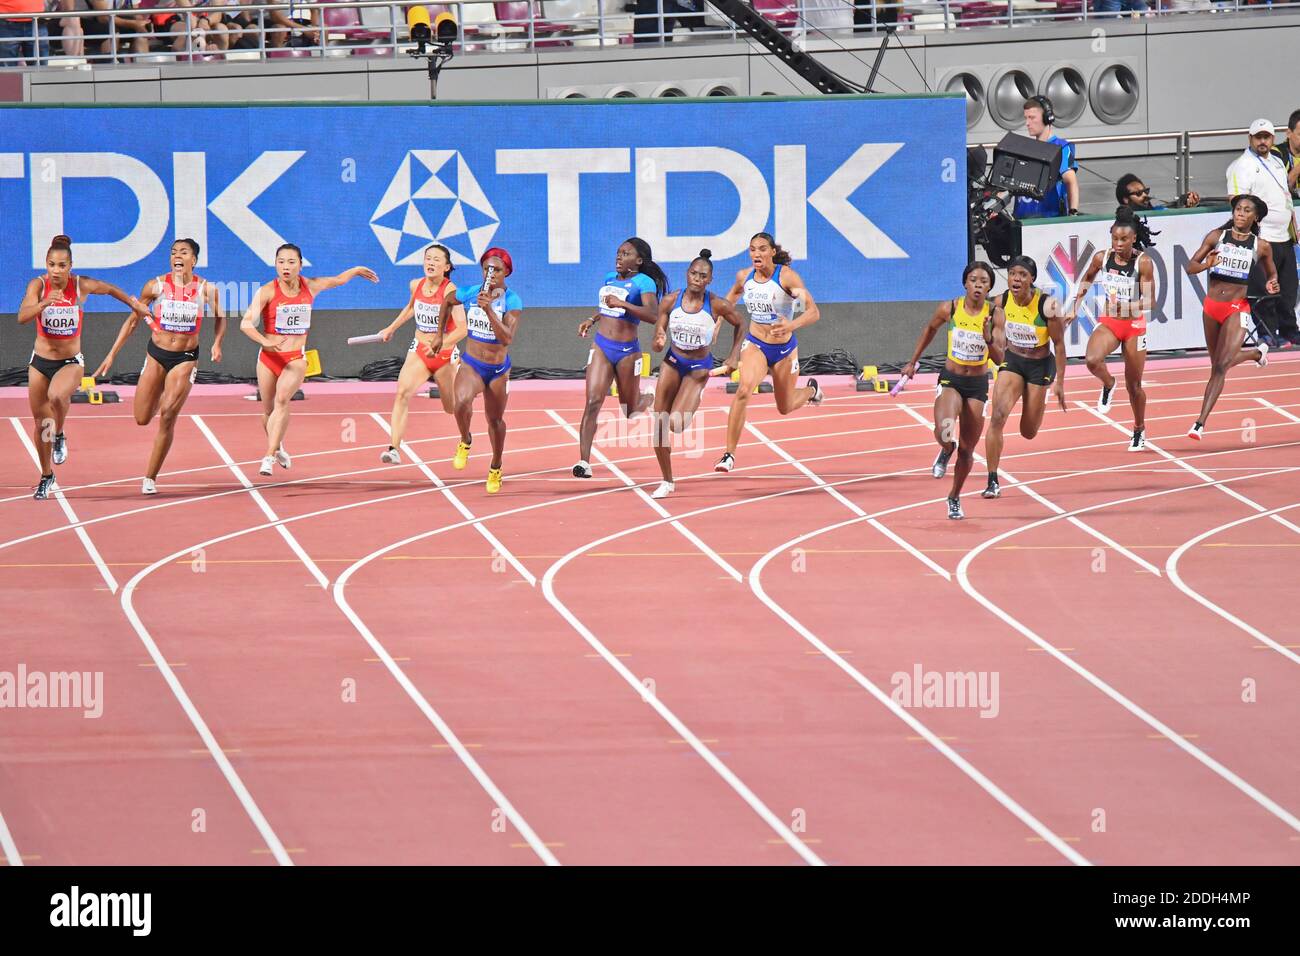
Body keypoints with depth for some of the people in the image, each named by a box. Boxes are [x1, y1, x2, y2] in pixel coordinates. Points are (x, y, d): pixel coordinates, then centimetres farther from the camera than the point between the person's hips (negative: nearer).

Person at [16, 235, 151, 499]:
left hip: (71, 362, -2)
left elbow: (109, 289, 10)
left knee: (57, 396, -34)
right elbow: (22, 317, -29)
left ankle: (60, 437, -3)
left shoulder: (82, 285, -12)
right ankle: (47, 478, 30)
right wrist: (45, 303, -45)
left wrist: (133, 303, 22)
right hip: (40, 362, 2)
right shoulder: (38, 285, -13)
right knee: (40, 423, 8)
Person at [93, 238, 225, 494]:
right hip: (156, 354, 2)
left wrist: (217, 343, -7)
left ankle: (150, 478, -2)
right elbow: (132, 321, 3)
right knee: (142, 419, 3)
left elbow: (219, 317, 12)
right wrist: (112, 354, 0)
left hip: (186, 358, -2)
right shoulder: (156, 286, -7)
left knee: (167, 417, -12)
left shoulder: (206, 289, -7)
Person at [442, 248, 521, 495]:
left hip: (498, 369, 0)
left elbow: (507, 339, -27)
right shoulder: (469, 294, -7)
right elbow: (447, 300, 17)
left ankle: (496, 468, 37)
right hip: (471, 365, 0)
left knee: (495, 420, 13)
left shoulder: (512, 301, -15)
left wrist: (489, 310, -37)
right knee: (462, 403, -30)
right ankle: (465, 442, 0)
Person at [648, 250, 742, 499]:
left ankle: (690, 407, 21)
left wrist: (734, 357, 0)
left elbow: (739, 324, 4)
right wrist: (659, 342, -30)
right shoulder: (671, 302, -11)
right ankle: (667, 482, 14)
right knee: (660, 424, -2)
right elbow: (657, 345, -7)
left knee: (676, 425, -18)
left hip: (698, 368, -3)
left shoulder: (717, 305, -16)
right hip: (672, 362, 3)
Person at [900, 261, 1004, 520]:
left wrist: (988, 338, -34)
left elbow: (999, 358, -14)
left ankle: (954, 498, 31)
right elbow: (930, 329, 11)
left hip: (978, 385, 1)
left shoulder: (994, 314, -12)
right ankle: (946, 451, 12)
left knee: (967, 449, 8)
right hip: (950, 380, -1)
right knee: (944, 433, -27)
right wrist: (913, 362, 17)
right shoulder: (949, 308, -10)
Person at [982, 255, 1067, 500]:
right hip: (1012, 361, 2)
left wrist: (1059, 383, -9)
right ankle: (992, 481, -13)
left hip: (1040, 365, -2)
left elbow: (1059, 344, -13)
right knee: (997, 417, -18)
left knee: (1028, 433, 10)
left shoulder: (1048, 305, -23)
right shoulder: (1002, 301, -13)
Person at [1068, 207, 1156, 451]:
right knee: (1092, 360, -29)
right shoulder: (1102, 258, -6)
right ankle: (1108, 384, 6)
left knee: (1133, 384, 8)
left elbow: (1149, 301, -17)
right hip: (1108, 322, 2)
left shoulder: (1143, 262, -16)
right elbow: (1087, 279, 16)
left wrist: (1123, 306, -32)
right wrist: (1075, 307, 15)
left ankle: (1139, 429, 30)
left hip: (1134, 323, -2)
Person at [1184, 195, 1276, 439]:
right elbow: (1190, 267, 1)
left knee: (1222, 365, -17)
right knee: (1216, 365, 18)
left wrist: (1270, 285, -6)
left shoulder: (1260, 246, 1)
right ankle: (1257, 352, 51)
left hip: (1237, 308, -3)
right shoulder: (1216, 236, 1)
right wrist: (1206, 265, -21)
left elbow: (1271, 274, 17)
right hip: (1212, 305, 3)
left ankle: (1200, 423, -17)